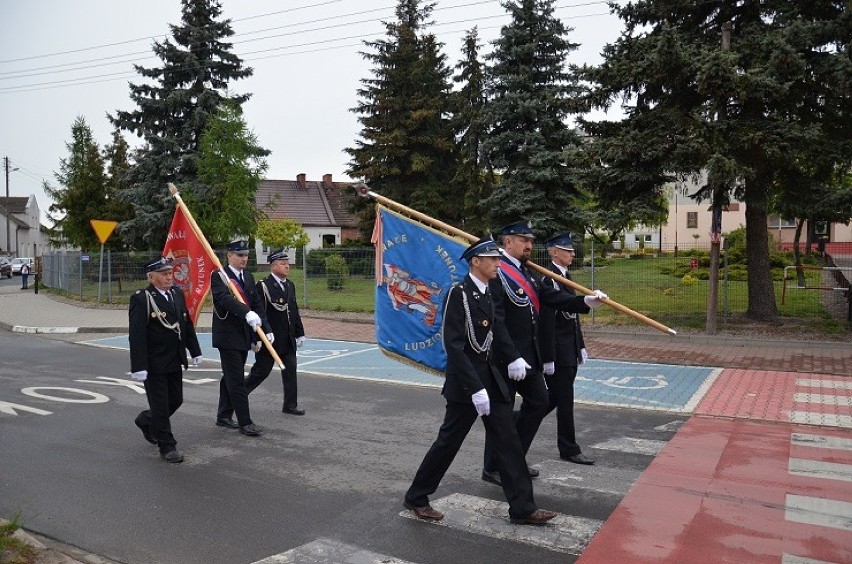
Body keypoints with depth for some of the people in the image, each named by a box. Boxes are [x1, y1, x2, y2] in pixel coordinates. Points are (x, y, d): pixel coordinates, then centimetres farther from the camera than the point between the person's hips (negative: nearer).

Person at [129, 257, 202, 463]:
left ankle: (146, 421, 41)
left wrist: (195, 352, 15)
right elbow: (137, 336, -18)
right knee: (161, 405, 2)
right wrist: (138, 367, -21)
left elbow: (187, 325, 15)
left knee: (176, 400, 15)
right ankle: (167, 446, 16)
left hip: (175, 362, 7)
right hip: (154, 365, -7)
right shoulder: (141, 299, -14)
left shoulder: (178, 295, 8)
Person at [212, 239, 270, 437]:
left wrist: (266, 329, 1)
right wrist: (247, 313, -45)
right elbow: (225, 298, -29)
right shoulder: (219, 276, -11)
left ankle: (224, 416, 29)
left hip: (244, 335, 8)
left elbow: (257, 304, 10)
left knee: (231, 378, 17)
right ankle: (245, 422, -1)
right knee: (237, 380, -5)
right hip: (227, 336, -7)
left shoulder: (248, 276, 12)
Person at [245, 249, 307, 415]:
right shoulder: (263, 286, -12)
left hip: (288, 339, 7)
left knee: (290, 371, 6)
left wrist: (300, 333, 14)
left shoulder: (290, 285, 12)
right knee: (262, 370, 3)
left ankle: (290, 405, 14)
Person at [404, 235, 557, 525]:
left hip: (491, 379, 8)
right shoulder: (458, 293, -16)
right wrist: (475, 388, -24)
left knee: (508, 442, 7)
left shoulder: (488, 294, 10)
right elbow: (453, 345, -22)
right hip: (465, 383, -8)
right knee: (448, 442, 4)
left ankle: (522, 507, 16)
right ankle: (416, 497, 23)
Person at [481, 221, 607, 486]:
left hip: (529, 354, 10)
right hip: (505, 357, -9)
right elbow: (495, 321, -23)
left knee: (539, 402, 17)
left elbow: (554, 297, 6)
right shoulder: (497, 273, -17)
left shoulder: (529, 273, 12)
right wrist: (512, 357, -26)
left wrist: (585, 300, -10)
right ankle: (492, 468, 20)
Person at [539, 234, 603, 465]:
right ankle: (569, 449, 13)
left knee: (555, 397, 16)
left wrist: (580, 346, 19)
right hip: (558, 350, -10)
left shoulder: (566, 276, 14)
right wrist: (548, 358, -21)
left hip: (570, 349, 10)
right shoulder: (548, 279, -17)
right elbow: (546, 321, -20)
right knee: (564, 400, 1)